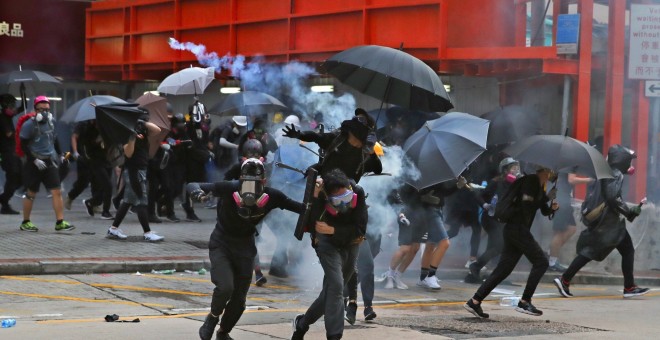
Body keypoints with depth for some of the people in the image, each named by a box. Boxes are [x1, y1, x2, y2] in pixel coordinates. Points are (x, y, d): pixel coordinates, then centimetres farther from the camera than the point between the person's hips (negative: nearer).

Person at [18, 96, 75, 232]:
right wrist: (35, 160, -18)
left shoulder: (51, 122, 8)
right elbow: (24, 145, -11)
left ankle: (60, 222, -3)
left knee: (57, 191, -4)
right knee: (31, 193, 5)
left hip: (50, 162, 5)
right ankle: (25, 222, 19)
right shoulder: (29, 125, -10)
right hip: (34, 164, -5)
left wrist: (58, 155, 22)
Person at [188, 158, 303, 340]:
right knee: (225, 287, -26)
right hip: (221, 245, -3)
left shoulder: (271, 196, -20)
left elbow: (300, 207, -9)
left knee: (239, 301, 10)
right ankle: (213, 317, 7)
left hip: (245, 248, 3)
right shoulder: (229, 189, -27)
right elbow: (192, 186, -22)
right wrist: (197, 192, -44)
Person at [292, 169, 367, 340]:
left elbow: (360, 229, -24)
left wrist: (332, 230, -37)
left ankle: (302, 323, 33)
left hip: (350, 244, 4)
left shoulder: (358, 192, -26)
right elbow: (311, 225, -41)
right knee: (336, 286, -24)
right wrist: (315, 197, -50)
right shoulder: (321, 197, -29)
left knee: (330, 291, 14)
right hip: (327, 242, -4)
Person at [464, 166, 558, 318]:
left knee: (503, 268, 6)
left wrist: (552, 208, 5)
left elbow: (544, 211, 25)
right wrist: (547, 197, -14)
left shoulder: (540, 186, 19)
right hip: (517, 229, -9)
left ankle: (474, 301, 4)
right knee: (541, 261, -8)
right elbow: (526, 203, -21)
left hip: (514, 231, 9)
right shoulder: (530, 181, -9)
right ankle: (524, 302, -8)